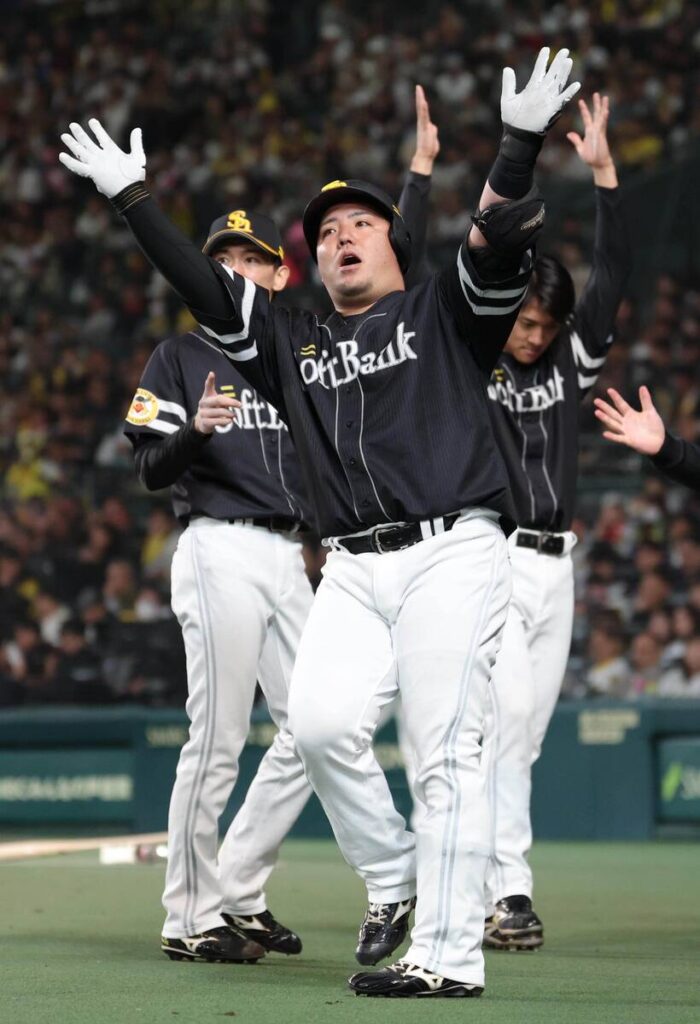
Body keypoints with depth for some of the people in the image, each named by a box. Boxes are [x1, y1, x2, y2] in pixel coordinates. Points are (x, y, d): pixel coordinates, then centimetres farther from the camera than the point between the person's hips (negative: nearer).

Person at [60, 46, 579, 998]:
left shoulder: (443, 312, 10)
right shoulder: (294, 341, 21)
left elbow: (501, 244, -6)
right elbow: (205, 286, 16)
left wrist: (520, 142, -21)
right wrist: (131, 198, 11)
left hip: (451, 554, -4)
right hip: (353, 569, 4)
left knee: (446, 752, -9)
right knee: (321, 722, -16)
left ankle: (450, 955, -8)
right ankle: (393, 879, 6)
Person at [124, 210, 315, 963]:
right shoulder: (180, 358, 2)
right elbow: (151, 471, -6)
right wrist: (195, 429, -24)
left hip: (288, 556, 7)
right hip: (218, 552, -7)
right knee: (217, 738, -8)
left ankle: (237, 895, 17)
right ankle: (190, 921, -2)